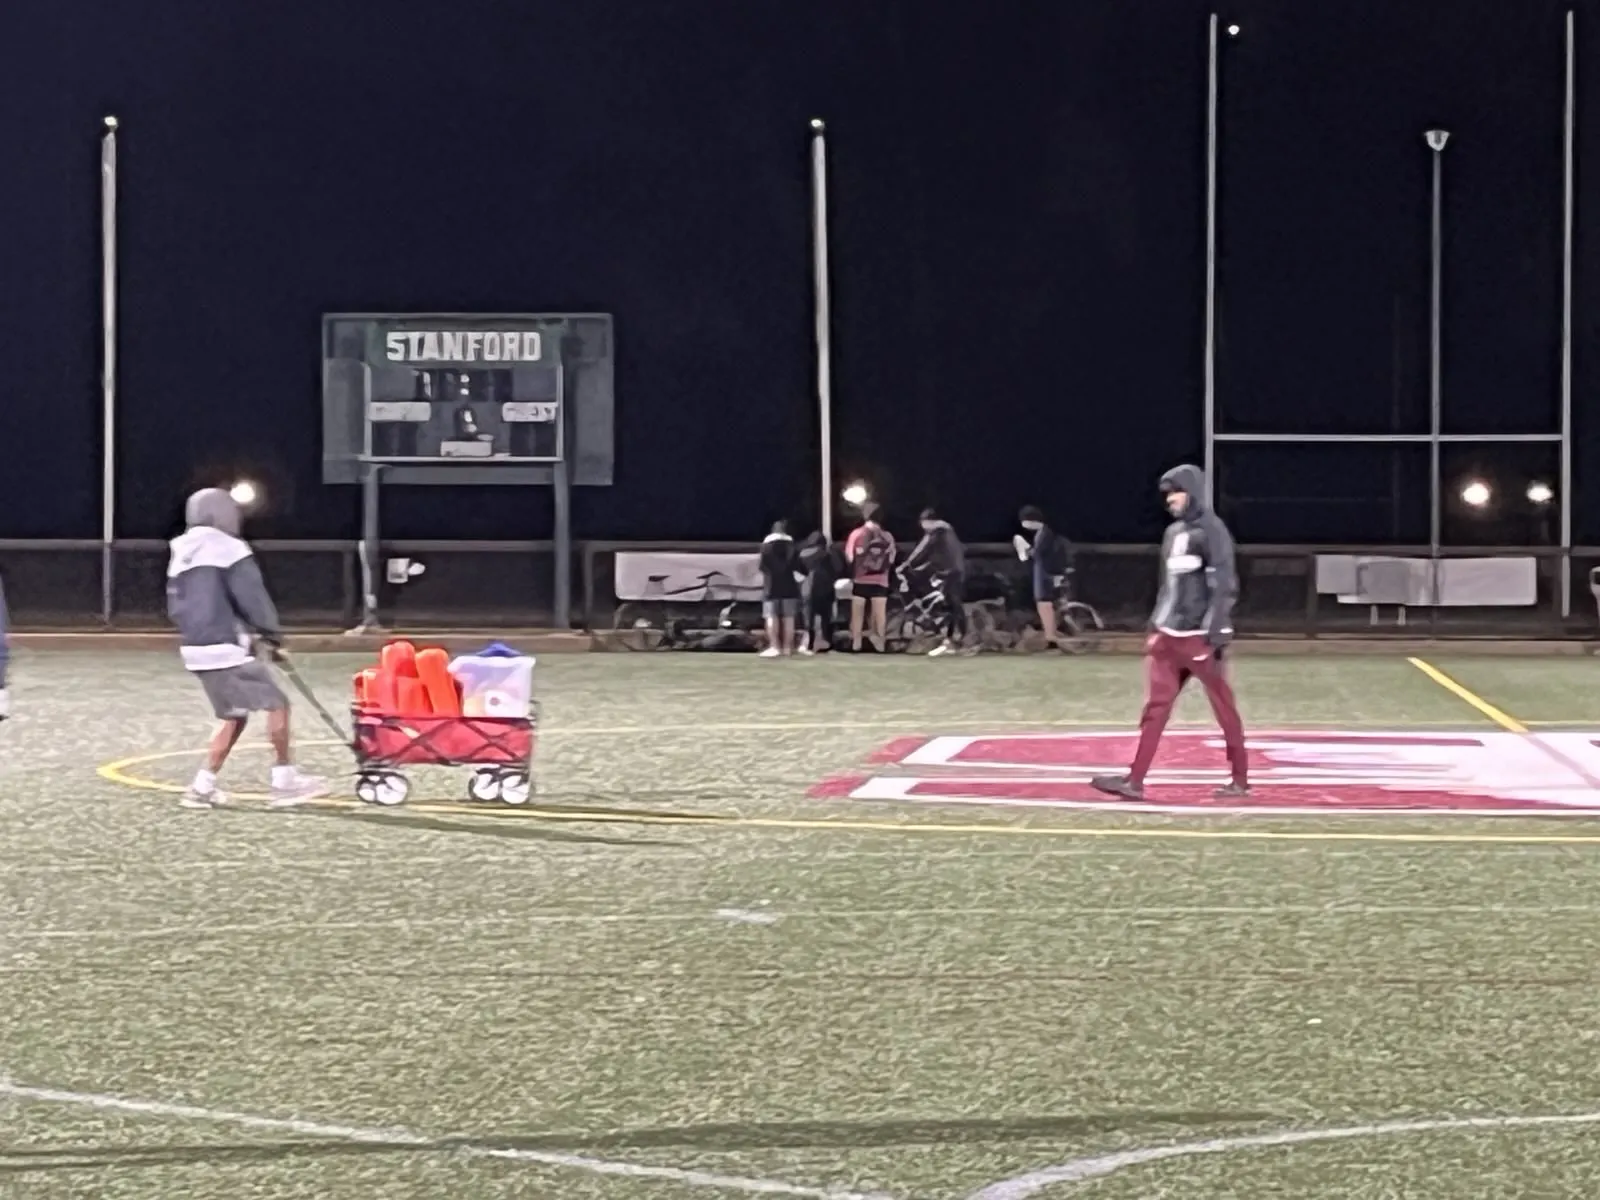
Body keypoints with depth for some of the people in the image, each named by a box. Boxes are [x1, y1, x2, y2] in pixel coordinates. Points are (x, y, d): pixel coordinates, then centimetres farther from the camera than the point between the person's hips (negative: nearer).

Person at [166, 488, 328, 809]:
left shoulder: (181, 554, 15)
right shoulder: (228, 548, -9)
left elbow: (175, 607, 18)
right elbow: (251, 597, -12)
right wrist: (272, 632, 2)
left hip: (195, 650, 8)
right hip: (226, 650, -8)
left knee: (235, 717, 15)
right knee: (276, 704, -2)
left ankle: (202, 787, 9)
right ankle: (284, 782, -3)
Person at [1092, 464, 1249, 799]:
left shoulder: (1212, 530, -8)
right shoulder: (1173, 532, 16)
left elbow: (1224, 586, -14)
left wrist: (1217, 634, -19)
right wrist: (1156, 624, 18)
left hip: (1199, 636, -8)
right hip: (1169, 635, 8)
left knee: (1224, 707, 0)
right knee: (1156, 706, 2)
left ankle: (1240, 779, 10)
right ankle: (1135, 781, -1)